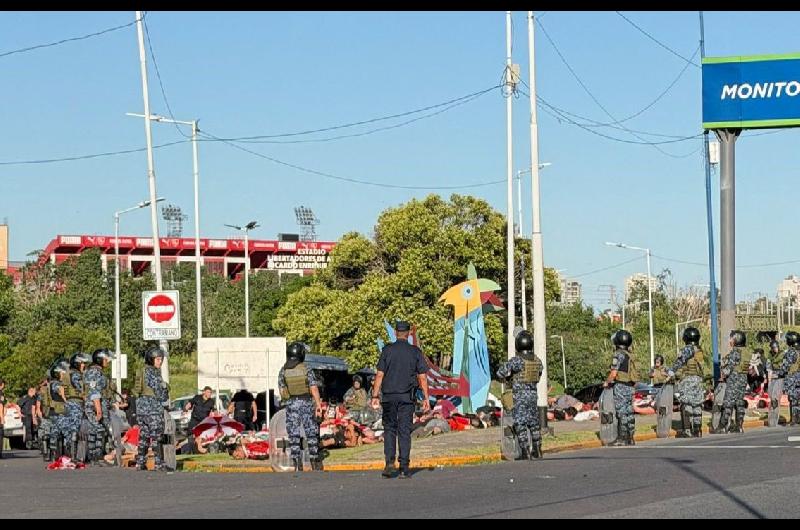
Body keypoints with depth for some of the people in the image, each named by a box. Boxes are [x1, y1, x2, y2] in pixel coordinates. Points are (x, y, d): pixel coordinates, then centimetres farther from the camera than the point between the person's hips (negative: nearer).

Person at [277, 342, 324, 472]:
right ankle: (315, 461, 9)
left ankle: (298, 464, -1)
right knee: (311, 433, 8)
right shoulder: (306, 369, -6)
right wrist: (318, 405, -5)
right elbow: (314, 388, -10)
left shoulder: (283, 371, 0)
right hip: (306, 402, -1)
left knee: (294, 435, 3)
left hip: (291, 404, 1)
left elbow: (281, 389, 2)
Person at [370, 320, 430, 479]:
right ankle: (404, 468, -1)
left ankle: (389, 462, -5)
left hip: (389, 396, 0)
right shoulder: (415, 352, 2)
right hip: (407, 397, 0)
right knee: (404, 430, 2)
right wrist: (426, 398, 5)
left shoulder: (387, 350, 1)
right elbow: (422, 377, 1)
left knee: (389, 429, 10)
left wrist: (375, 396, 0)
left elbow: (379, 375, -2)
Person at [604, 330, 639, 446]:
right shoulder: (629, 355, 14)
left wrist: (607, 382, -1)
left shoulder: (618, 354, -12)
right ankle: (630, 438, 13)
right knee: (629, 412, 10)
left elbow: (614, 373, -17)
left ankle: (621, 439, -7)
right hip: (630, 386, 8)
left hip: (620, 386, -8)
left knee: (622, 413, -7)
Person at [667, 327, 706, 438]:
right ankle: (697, 430, 12)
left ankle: (687, 430, -12)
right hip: (699, 379, 8)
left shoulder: (688, 349, -10)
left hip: (688, 379, -8)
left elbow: (679, 362, -19)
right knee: (697, 405, 10)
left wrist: (670, 372, -21)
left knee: (686, 405, -7)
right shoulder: (699, 350, 14)